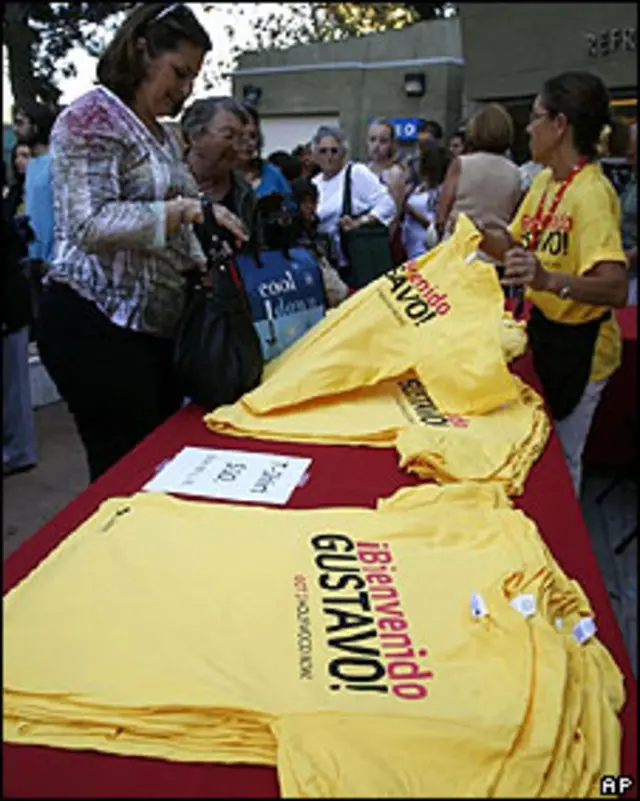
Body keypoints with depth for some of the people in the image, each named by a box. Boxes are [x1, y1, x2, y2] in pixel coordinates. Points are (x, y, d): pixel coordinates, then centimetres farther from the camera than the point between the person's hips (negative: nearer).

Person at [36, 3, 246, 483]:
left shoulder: (162, 134, 17)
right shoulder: (90, 118, -9)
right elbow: (90, 225, -21)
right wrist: (186, 209, -25)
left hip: (155, 322, 9)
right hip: (97, 323, -9)